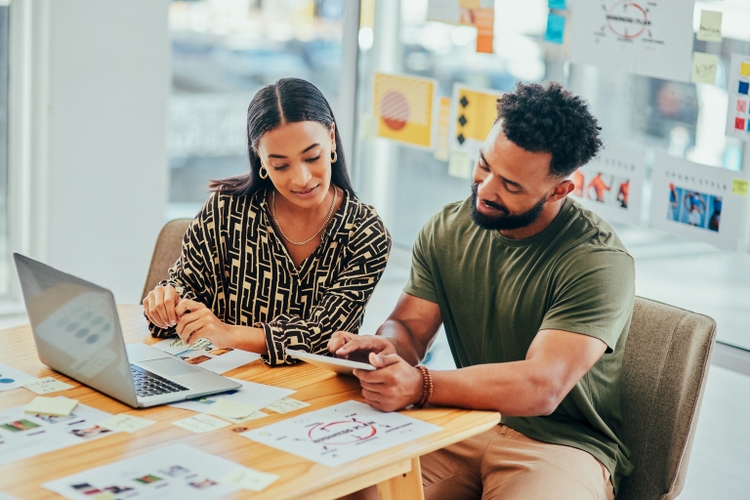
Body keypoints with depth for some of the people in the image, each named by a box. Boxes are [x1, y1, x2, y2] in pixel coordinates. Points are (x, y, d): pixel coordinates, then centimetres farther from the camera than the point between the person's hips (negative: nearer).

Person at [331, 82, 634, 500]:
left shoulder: (599, 261, -17)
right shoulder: (446, 230, 4)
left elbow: (542, 386, -26)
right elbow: (410, 326, 6)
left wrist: (421, 386, -39)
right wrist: (386, 346, -20)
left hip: (561, 443, -4)